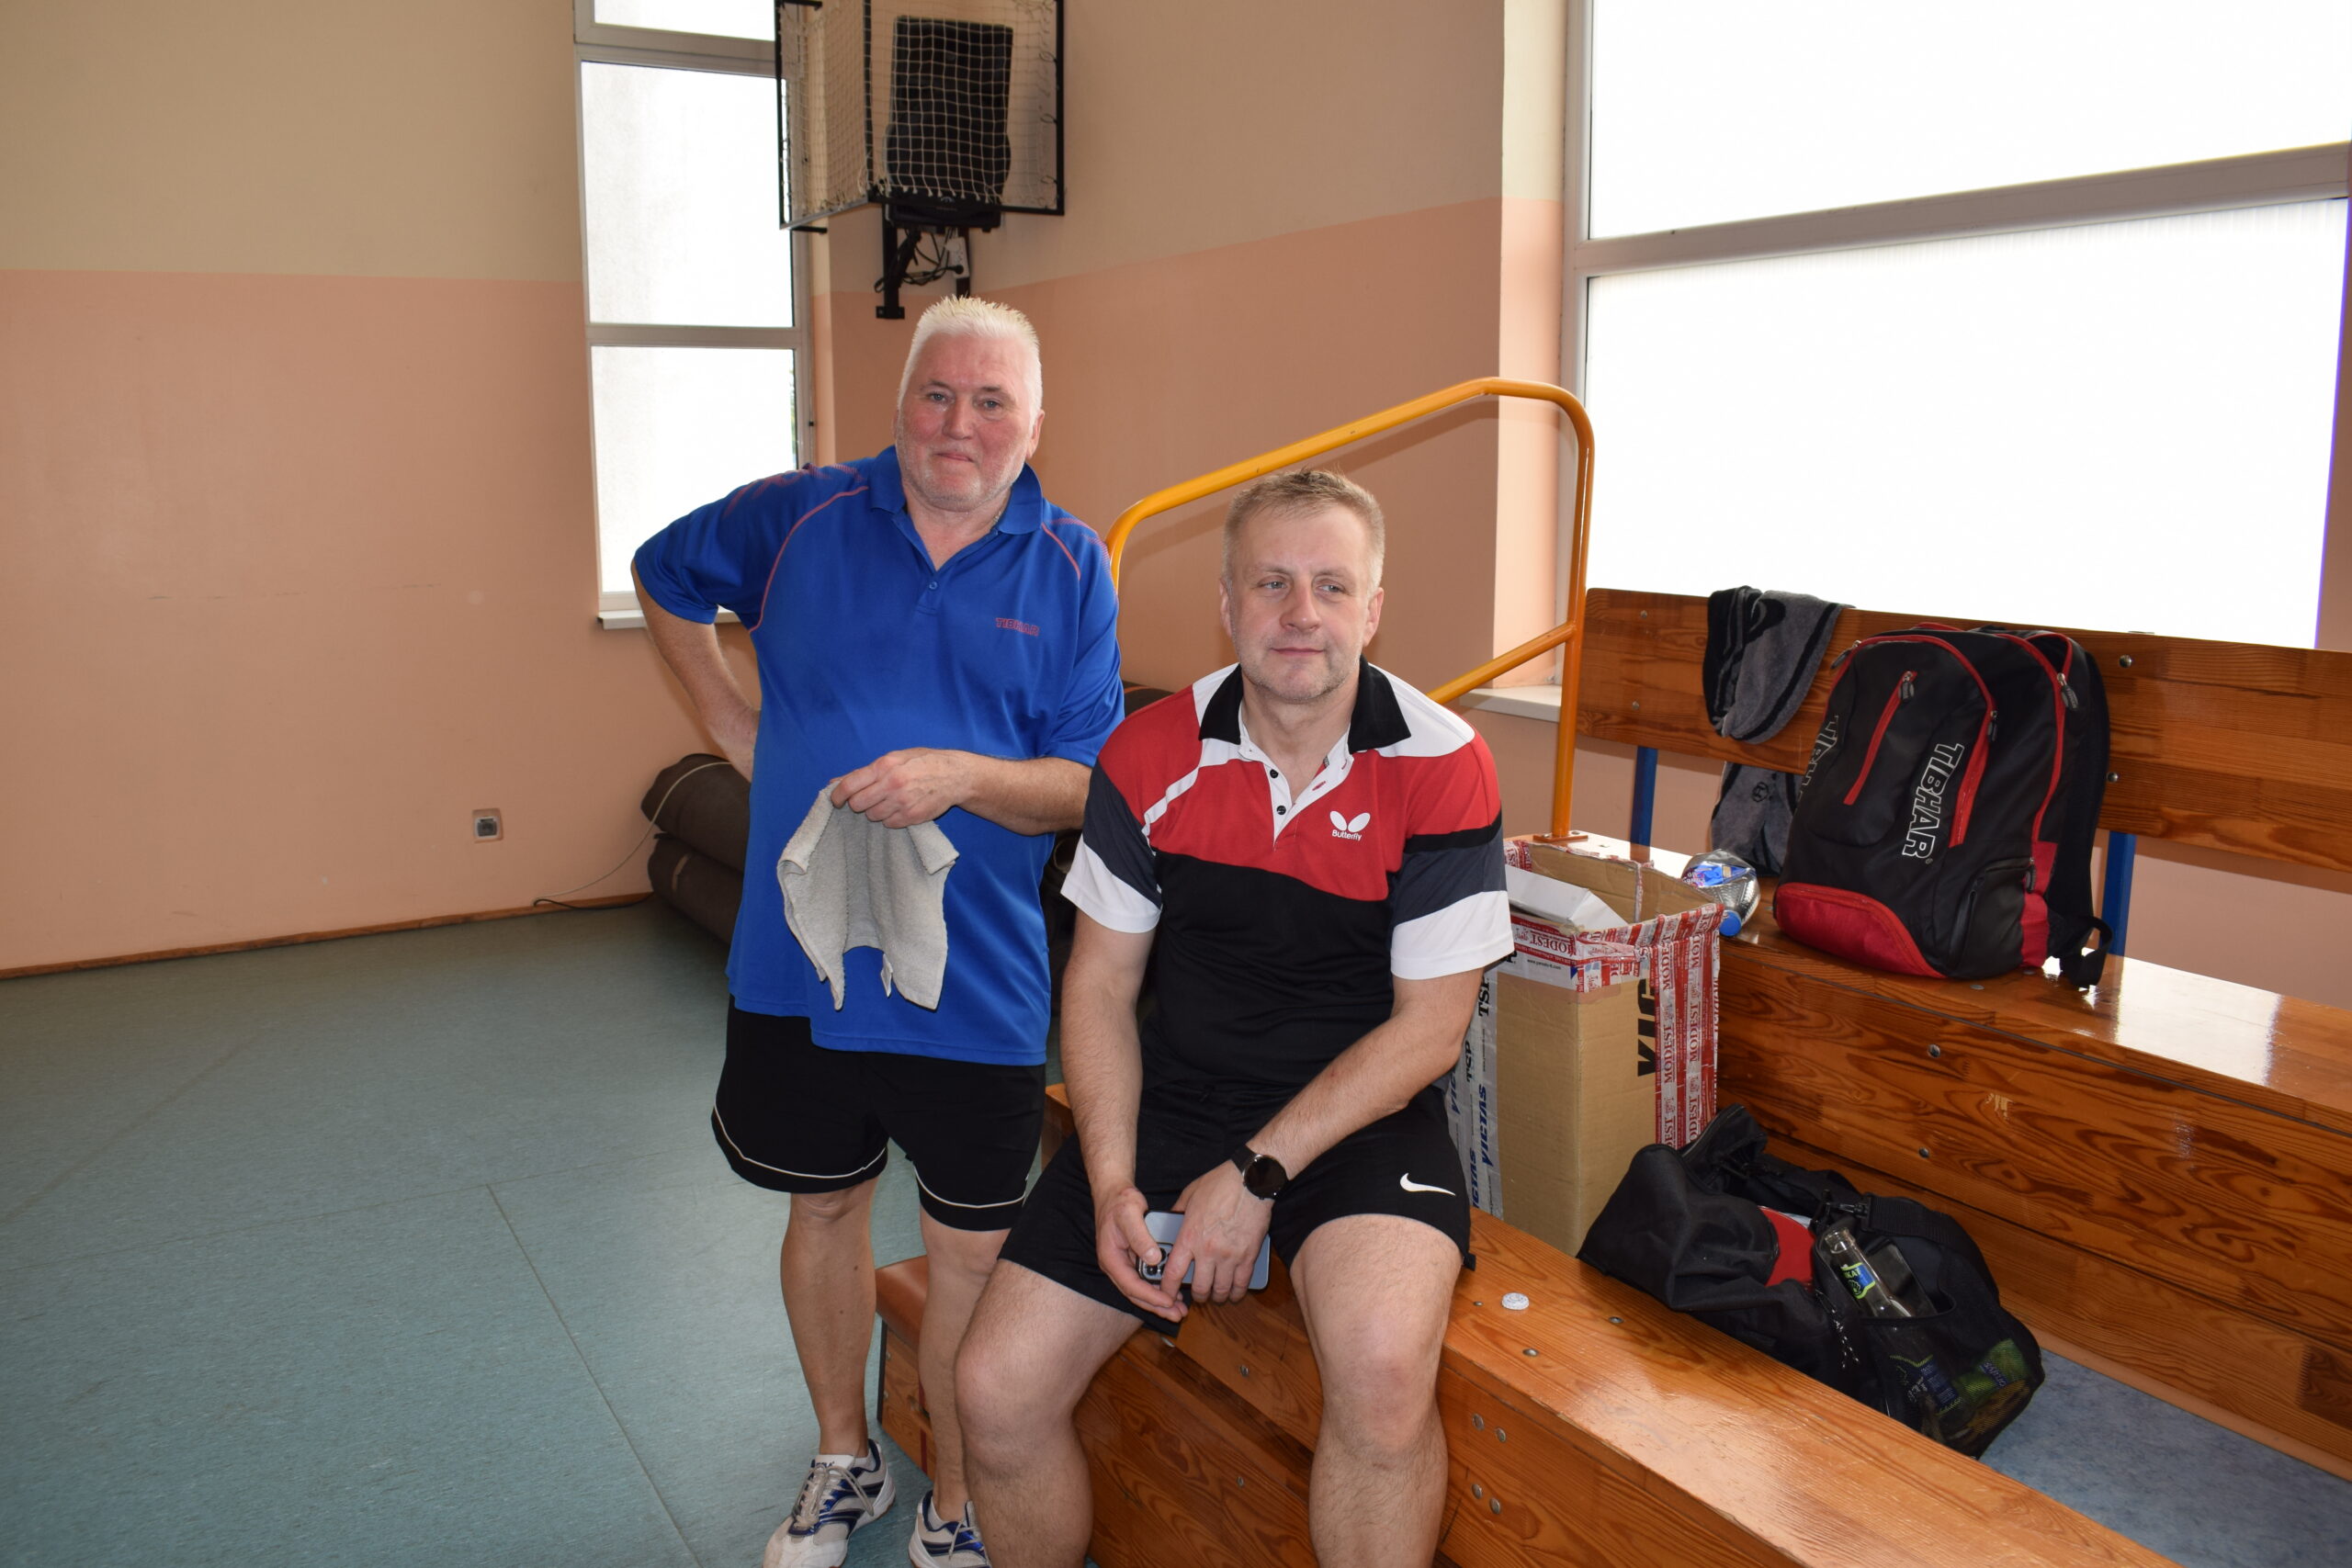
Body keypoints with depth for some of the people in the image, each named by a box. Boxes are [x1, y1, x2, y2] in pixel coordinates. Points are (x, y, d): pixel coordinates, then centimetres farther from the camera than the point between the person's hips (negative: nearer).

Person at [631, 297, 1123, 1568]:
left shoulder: (1071, 568, -3)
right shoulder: (800, 517, -1)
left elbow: (1090, 785, -5)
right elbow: (664, 577, 18)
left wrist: (961, 775, -23)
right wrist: (725, 715, 8)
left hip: (977, 977, -1)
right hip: (799, 960, 2)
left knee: (970, 1246, 8)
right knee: (825, 1208, 19)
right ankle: (844, 1462, 43)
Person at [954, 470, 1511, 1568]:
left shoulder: (1440, 765, -11)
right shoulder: (1151, 755, -3)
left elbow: (1430, 1023, -9)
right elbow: (1100, 983, 4)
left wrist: (1259, 1173, -16)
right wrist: (1111, 1185, -9)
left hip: (1359, 1109, -3)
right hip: (1176, 1094, 3)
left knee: (1382, 1363, -33)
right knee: (996, 1391, -6)